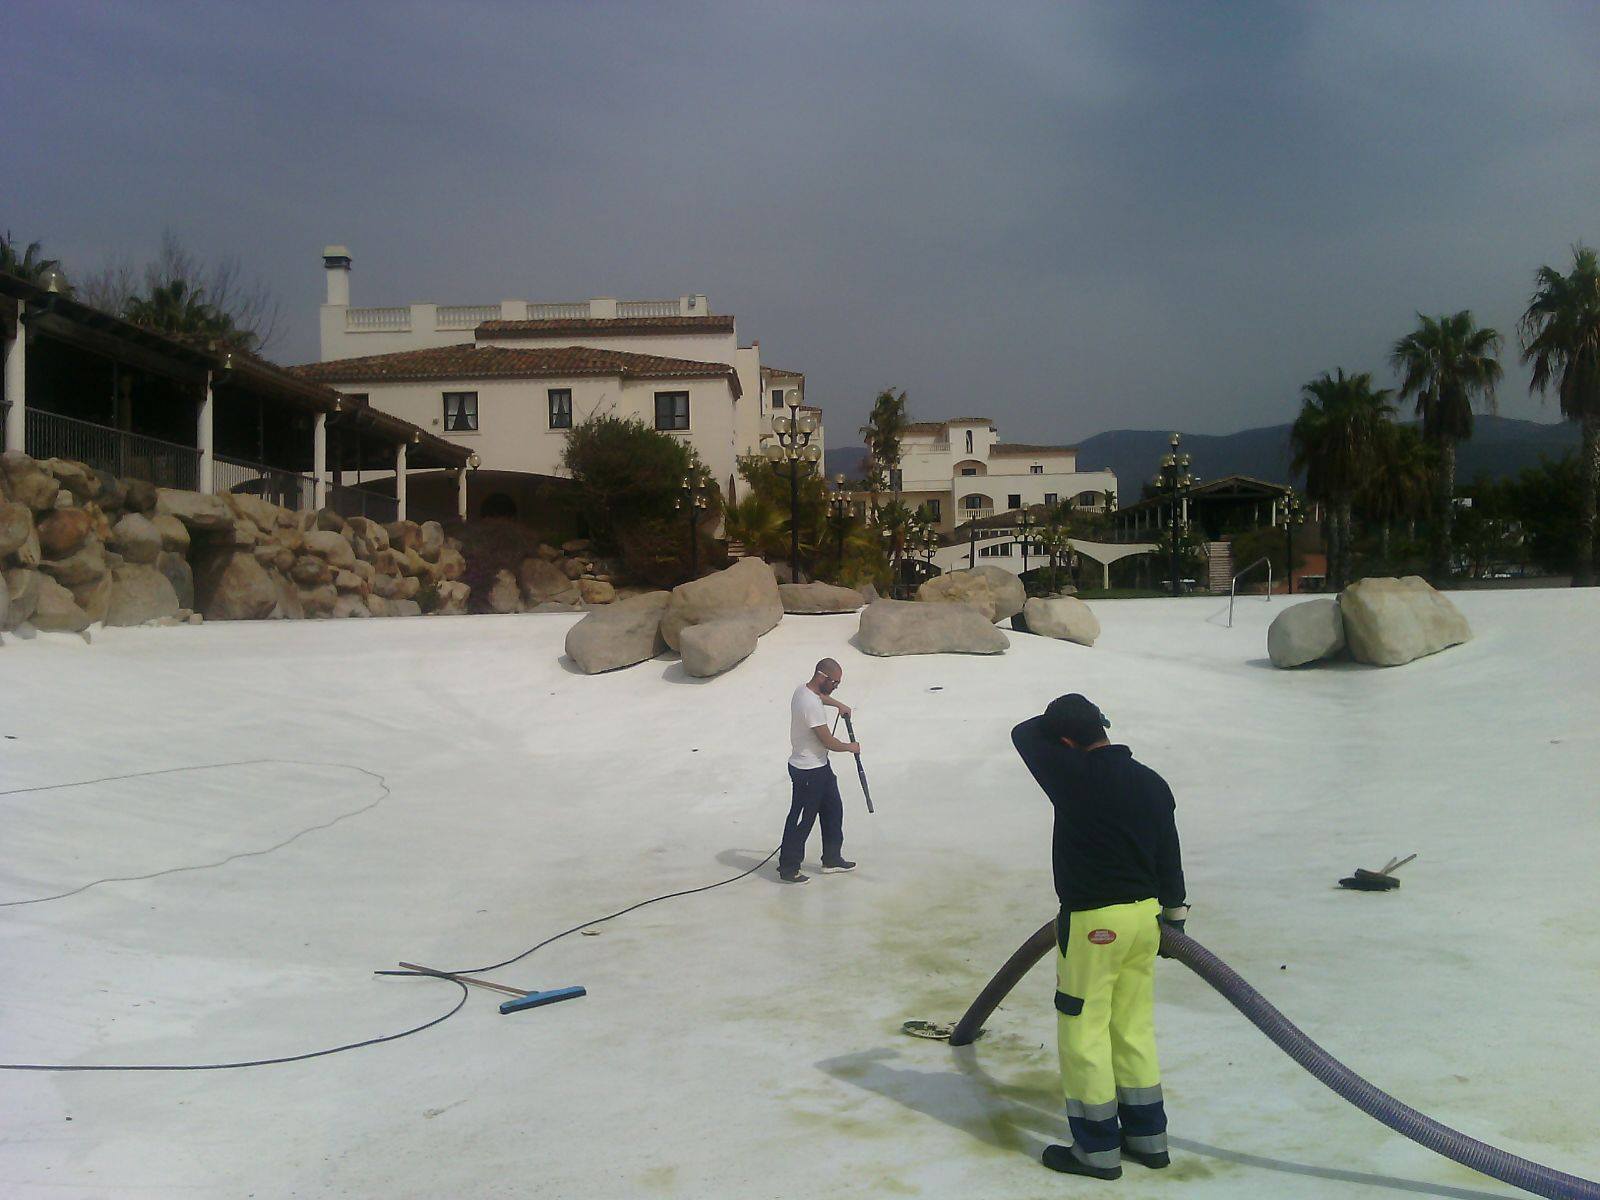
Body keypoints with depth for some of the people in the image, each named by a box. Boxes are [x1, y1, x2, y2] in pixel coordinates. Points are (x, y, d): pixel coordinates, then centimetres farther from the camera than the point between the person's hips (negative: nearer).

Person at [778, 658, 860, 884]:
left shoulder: (804, 689, 1)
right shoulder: (811, 704, -29)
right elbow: (828, 741, -22)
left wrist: (839, 705, 25)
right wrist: (850, 747, -6)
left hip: (820, 767, 10)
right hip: (808, 772, -10)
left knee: (833, 810, 19)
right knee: (801, 819, 2)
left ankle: (832, 859, 31)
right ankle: (788, 868, 14)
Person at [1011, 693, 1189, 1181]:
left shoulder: (1075, 776, -17)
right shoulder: (1152, 783, 3)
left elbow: (1024, 734, -3)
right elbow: (1169, 853, 10)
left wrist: (1057, 721, 13)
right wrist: (1174, 914, 19)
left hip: (1093, 922, -7)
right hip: (1146, 915, 7)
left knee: (1084, 1032, 4)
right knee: (1134, 1029, 18)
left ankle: (1098, 1148, 11)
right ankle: (1148, 1136, 26)